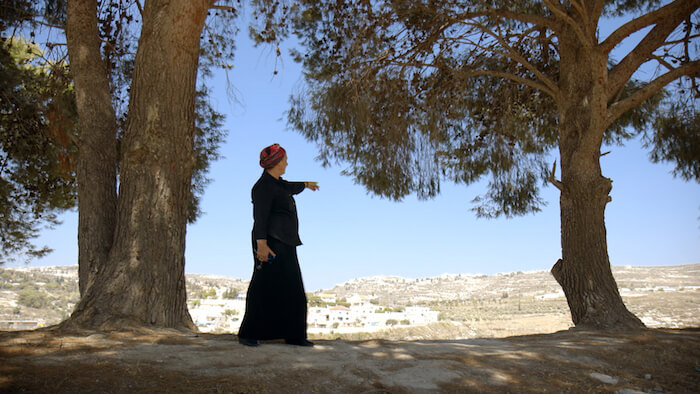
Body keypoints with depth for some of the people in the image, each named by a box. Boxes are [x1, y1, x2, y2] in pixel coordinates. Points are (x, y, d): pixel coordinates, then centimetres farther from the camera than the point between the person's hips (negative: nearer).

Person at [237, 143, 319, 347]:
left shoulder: (276, 183, 16)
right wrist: (261, 244, -33)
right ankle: (247, 334, 4)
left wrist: (306, 184, 59)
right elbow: (260, 216, -23)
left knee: (292, 290, 10)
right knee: (264, 289, -7)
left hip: (285, 245, 10)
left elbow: (289, 187, 40)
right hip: (271, 243, -10)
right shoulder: (264, 186, -12)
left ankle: (294, 335, 16)